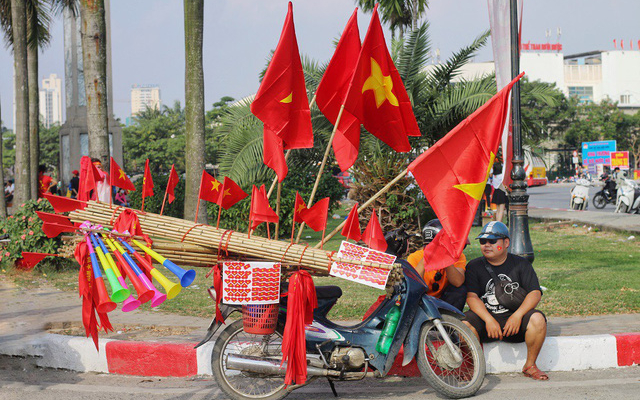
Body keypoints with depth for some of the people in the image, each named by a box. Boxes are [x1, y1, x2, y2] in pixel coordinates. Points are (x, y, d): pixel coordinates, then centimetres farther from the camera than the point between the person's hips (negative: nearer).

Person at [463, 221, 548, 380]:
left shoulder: (520, 264, 6)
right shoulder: (474, 266, 6)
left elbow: (535, 293, -3)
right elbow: (471, 296, -5)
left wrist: (517, 315, -19)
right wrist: (489, 320, -21)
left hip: (514, 317, 1)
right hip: (484, 318, 0)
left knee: (538, 319, -29)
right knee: (464, 325, -32)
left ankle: (530, 365, -9)